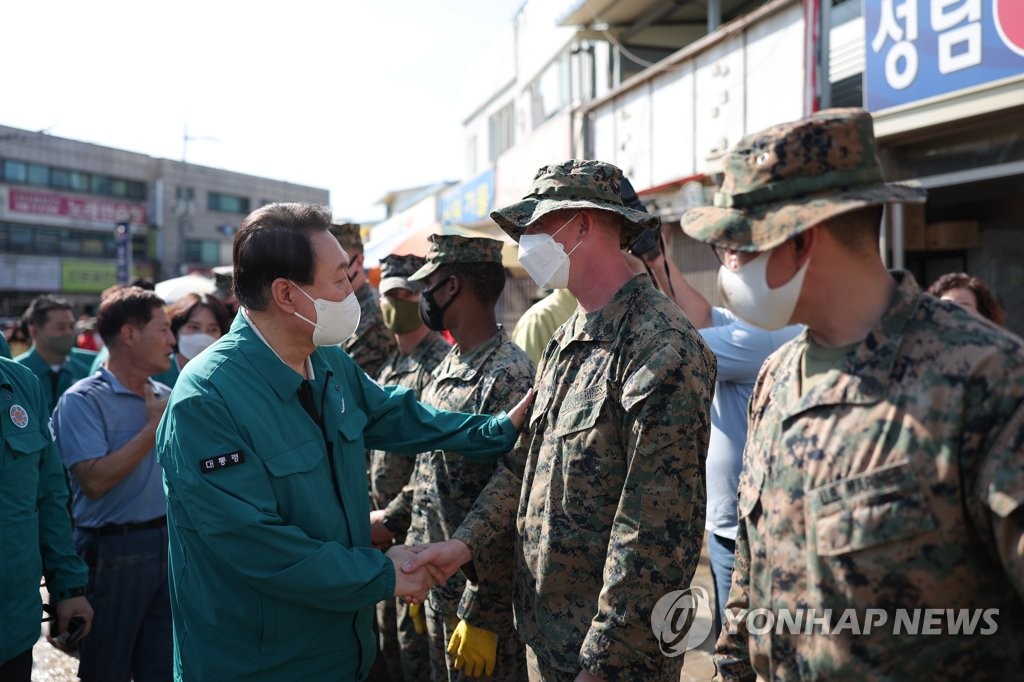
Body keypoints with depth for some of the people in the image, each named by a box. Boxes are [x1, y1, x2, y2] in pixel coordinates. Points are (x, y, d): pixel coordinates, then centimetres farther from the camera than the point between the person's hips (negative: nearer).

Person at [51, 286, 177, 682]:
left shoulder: (168, 398, 8)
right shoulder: (84, 400, -12)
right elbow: (95, 481, -23)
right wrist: (154, 426, -18)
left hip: (169, 544, 6)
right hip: (113, 552, -6)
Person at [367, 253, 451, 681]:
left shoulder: (442, 364, -14)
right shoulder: (389, 366, 14)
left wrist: (393, 519, -16)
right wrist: (369, 510, 12)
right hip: (384, 530, 8)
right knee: (389, 642, 17)